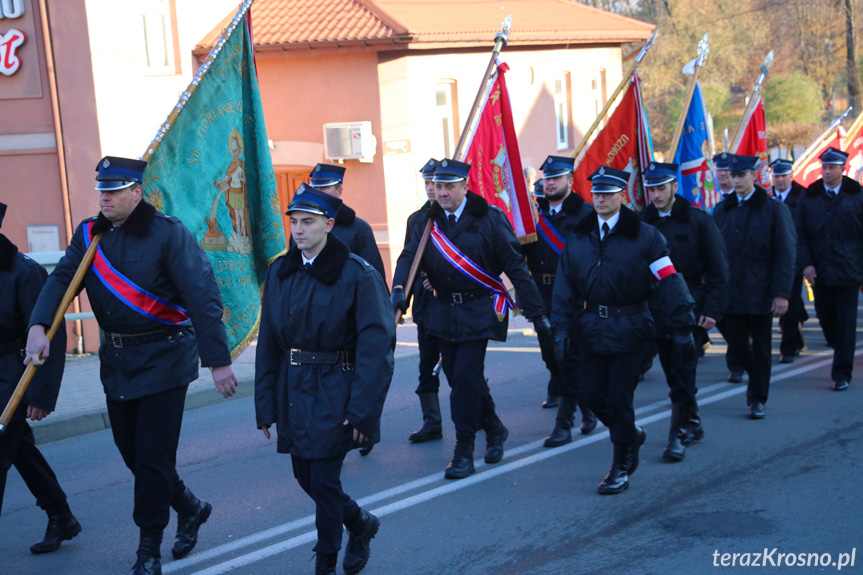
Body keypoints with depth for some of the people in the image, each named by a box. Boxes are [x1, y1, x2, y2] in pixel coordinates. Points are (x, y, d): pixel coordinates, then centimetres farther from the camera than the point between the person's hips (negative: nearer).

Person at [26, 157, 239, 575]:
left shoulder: (168, 234, -14)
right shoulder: (89, 235, 5)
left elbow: (203, 298, -17)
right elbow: (62, 279, -4)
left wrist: (218, 360, -21)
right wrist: (38, 326, -23)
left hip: (164, 358, -6)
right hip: (116, 358, 6)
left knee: (153, 456, -3)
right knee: (130, 451, 14)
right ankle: (190, 508, 37)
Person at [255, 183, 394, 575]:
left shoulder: (357, 274, -11)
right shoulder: (280, 272, 5)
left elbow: (376, 345, -14)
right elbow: (268, 343, 7)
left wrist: (362, 409, -19)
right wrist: (266, 404, 3)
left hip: (335, 392, -6)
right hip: (293, 390, 6)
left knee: (323, 478, -4)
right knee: (304, 475, 13)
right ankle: (360, 523, 39)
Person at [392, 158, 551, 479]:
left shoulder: (488, 219, -8)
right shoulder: (429, 221, 5)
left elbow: (515, 266, -7)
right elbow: (409, 257, -4)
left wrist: (536, 312, -10)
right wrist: (399, 290, -25)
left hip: (479, 311, -5)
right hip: (443, 312, 5)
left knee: (465, 376, -12)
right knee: (458, 377, 11)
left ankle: (464, 451, 0)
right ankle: (493, 429, 34)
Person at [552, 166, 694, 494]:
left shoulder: (644, 236, -5)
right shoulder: (578, 237, 8)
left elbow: (668, 282, -7)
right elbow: (565, 286, 10)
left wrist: (683, 328, -11)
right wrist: (561, 329, 2)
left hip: (628, 328, -4)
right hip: (591, 328, 4)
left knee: (619, 398, -2)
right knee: (592, 395, 5)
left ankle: (622, 467, 15)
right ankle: (631, 434, 34)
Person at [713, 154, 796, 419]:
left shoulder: (775, 209, -2)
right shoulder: (722, 210, 9)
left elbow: (786, 255, -6)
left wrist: (781, 294, -13)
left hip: (760, 293, -3)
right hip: (730, 292, 3)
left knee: (760, 348, 3)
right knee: (736, 342, 5)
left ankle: (758, 399, 14)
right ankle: (756, 377, 33)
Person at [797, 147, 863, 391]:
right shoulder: (809, 197, 6)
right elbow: (801, 234, 6)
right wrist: (806, 263, -6)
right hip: (820, 271, 3)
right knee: (826, 320, 10)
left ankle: (842, 374, 4)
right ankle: (843, 356, 32)